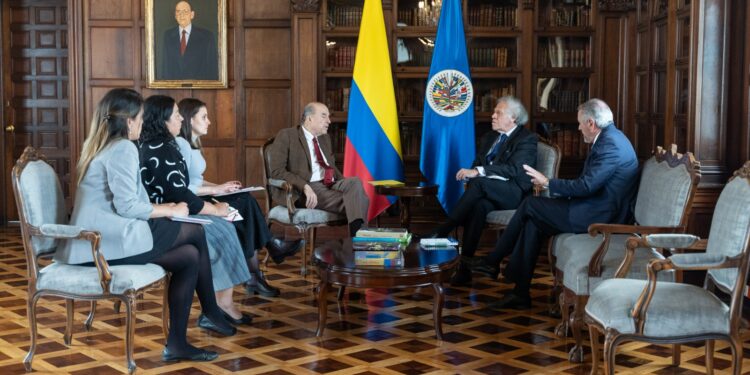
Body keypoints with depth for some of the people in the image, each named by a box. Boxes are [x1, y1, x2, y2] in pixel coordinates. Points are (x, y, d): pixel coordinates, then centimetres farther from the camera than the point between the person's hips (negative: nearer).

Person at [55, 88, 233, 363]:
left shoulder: (102, 147, 19)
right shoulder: (123, 148, -12)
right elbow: (127, 206, -19)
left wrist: (162, 208, 13)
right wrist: (170, 211, -5)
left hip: (102, 239, 9)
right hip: (113, 241, -9)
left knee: (189, 256, 5)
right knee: (195, 232, -2)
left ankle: (176, 343, 7)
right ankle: (211, 313, 9)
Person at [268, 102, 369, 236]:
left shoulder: (325, 138, 24)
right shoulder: (286, 136, 0)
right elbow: (277, 171, -8)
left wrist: (346, 185, 7)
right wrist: (305, 187, -23)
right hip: (302, 191, -6)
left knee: (355, 182, -28)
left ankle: (358, 234, -38)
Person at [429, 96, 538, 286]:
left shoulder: (527, 139, -1)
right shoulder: (489, 137, 22)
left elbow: (513, 169, -17)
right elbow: (477, 164, 21)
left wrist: (478, 172, -27)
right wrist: (470, 172, -6)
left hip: (514, 194, -5)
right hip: (488, 192, 5)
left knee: (479, 182, -35)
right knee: (479, 205, -33)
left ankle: (442, 231, -31)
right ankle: (464, 267, -39)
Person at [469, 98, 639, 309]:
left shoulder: (610, 145, -18)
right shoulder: (610, 138, 16)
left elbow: (586, 186, -23)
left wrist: (549, 183, -11)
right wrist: (553, 186, 7)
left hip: (597, 217, -10)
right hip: (597, 212, 10)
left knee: (530, 205, -7)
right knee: (533, 223, 1)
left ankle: (493, 262, 5)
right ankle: (521, 293, 3)